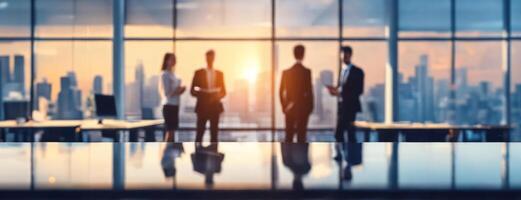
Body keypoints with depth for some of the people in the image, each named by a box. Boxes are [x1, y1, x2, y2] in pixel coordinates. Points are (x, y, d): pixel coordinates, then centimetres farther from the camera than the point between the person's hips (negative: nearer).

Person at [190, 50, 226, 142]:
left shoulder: (219, 74, 9)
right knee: (199, 132, -4)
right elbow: (192, 91, 1)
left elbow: (223, 91, 12)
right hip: (202, 106, -2)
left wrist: (217, 96, -9)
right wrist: (203, 95, -15)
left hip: (215, 106, 2)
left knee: (214, 132, 2)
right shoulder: (199, 72, 2)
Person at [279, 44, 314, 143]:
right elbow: (309, 91, -9)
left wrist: (284, 106, 14)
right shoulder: (307, 72, -10)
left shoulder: (286, 72, 0)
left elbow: (281, 92, 3)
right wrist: (310, 107, 3)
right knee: (301, 136, 2)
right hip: (303, 108, -3)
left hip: (289, 109, 3)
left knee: (289, 136, 8)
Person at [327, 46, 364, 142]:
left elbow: (359, 90, -12)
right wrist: (335, 90, -7)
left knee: (351, 134, -6)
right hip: (341, 105, 6)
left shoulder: (357, 71, -4)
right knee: (338, 134, 6)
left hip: (350, 106, -6)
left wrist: (341, 92, -21)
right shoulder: (340, 70, 14)